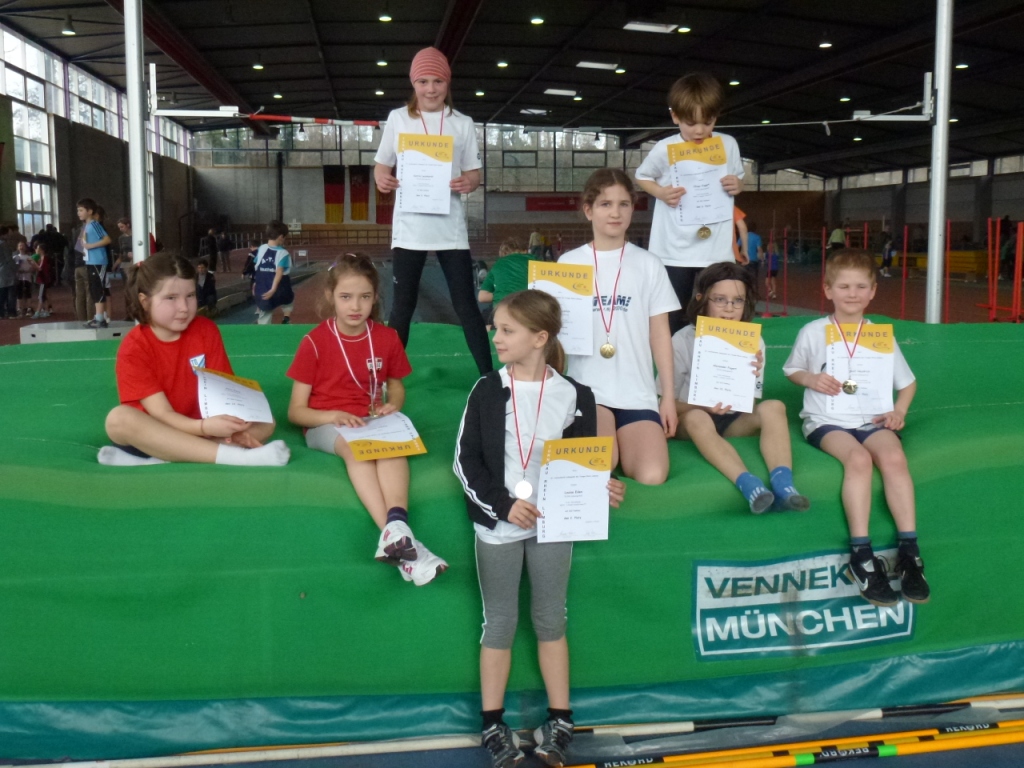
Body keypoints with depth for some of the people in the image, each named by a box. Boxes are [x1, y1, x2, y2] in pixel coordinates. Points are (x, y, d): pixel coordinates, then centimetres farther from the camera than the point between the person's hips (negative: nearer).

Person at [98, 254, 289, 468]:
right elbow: (161, 415, -20)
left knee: (264, 422, -16)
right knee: (119, 419, -34)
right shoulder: (134, 348, -13)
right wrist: (204, 427, -39)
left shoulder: (206, 330, -3)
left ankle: (155, 460, -29)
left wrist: (231, 429, -30)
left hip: (198, 429, 3)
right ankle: (233, 456, -41)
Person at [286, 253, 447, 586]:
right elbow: (296, 410, -4)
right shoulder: (314, 341, -5)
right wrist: (333, 415, -23)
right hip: (325, 424, -3)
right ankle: (397, 534, -51)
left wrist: (393, 405, -5)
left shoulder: (387, 337, 4)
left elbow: (396, 386, 19)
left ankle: (396, 527, -53)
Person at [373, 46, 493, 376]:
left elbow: (474, 174, 7)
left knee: (466, 304, 0)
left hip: (450, 227, 0)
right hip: (409, 227, 0)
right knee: (403, 305, 4)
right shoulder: (398, 118, 6)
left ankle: (488, 375, 4)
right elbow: (382, 164, 9)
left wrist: (468, 183, -17)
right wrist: (381, 179, -15)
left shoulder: (462, 123, 6)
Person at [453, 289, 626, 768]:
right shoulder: (486, 391, -5)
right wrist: (503, 504, -17)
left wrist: (601, 490, -17)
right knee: (499, 623, 9)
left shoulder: (574, 397, -4)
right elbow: (466, 461, -6)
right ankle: (493, 726, 19)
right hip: (497, 524, 0)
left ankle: (559, 722, 24)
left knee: (551, 620, 12)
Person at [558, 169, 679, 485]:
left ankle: (623, 440, 12)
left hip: (637, 392, 1)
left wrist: (669, 396, 3)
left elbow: (659, 332, 7)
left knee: (651, 477, -18)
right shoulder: (569, 263, 4)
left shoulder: (648, 264, 5)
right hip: (587, 388, -1)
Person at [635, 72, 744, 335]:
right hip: (675, 251, -2)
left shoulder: (728, 145, 0)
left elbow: (739, 179, 15)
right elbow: (641, 176, 10)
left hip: (717, 250, 2)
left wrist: (737, 185, -10)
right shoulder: (665, 149, -5)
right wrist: (661, 192, -10)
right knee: (672, 320, 5)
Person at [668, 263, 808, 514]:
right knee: (697, 418, -36)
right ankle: (749, 485, -49)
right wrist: (704, 406, -29)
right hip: (688, 423, -3)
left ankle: (782, 485, -42)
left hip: (734, 422, 3)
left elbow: (749, 408, -3)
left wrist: (750, 380, -25)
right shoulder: (682, 342, -12)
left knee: (773, 407, -24)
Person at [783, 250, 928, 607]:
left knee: (894, 457, -30)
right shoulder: (812, 332, 1)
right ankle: (861, 554, -31)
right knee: (858, 458, -33)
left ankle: (909, 550, -26)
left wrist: (899, 411, -2)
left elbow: (907, 382, 16)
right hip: (826, 420, -2)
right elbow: (792, 371, 14)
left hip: (871, 418, 3)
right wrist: (811, 378, -8)